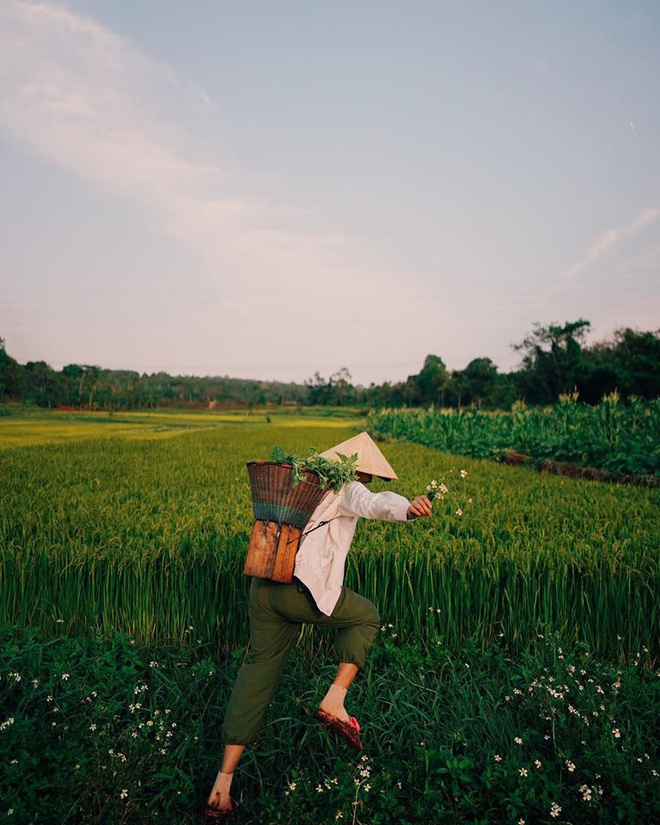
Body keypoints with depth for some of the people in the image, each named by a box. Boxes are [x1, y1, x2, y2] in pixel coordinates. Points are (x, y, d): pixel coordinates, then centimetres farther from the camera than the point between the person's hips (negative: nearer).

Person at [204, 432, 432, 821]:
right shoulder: (346, 489, -1)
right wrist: (408, 507, -42)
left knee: (259, 668, 18)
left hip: (263, 587, 7)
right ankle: (335, 701, 10)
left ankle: (223, 783, 21)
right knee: (366, 617, 20)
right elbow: (375, 503, -24)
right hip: (303, 589, -7)